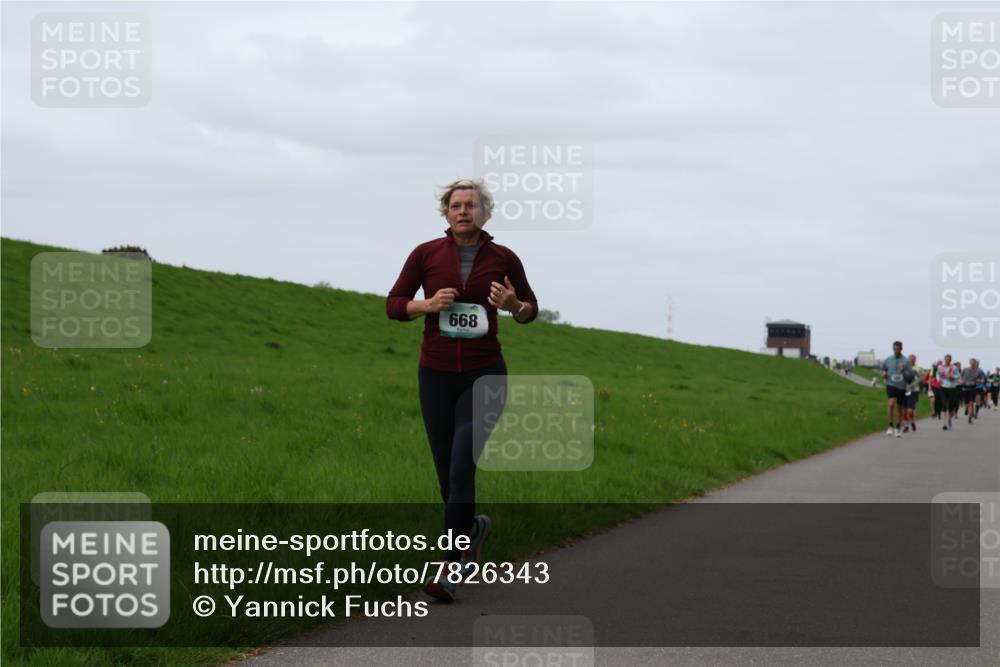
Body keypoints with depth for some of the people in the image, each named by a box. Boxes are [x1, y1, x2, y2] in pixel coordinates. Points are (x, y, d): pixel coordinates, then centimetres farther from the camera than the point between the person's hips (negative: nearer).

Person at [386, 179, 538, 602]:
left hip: (484, 375, -2)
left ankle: (450, 568, -11)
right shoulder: (426, 254, -1)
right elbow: (394, 305, 4)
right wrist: (428, 305, -16)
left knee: (462, 469, -16)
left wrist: (513, 306, -12)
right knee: (448, 472, 8)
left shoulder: (503, 259, -1)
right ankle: (472, 528, 40)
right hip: (436, 375, 2)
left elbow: (529, 311, 12)